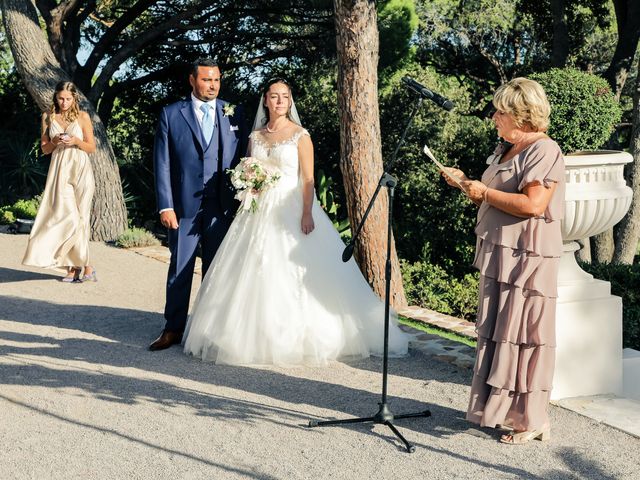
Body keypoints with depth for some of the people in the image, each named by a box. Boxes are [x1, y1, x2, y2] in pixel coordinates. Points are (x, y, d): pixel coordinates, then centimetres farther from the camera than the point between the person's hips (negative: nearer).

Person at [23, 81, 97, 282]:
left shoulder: (83, 116, 3)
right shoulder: (48, 117, 9)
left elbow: (92, 147, 6)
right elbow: (44, 148, 13)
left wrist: (76, 141, -12)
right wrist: (55, 141, -8)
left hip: (80, 170, -1)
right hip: (59, 170, 2)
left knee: (78, 217, -5)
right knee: (67, 216, -8)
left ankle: (75, 266, 2)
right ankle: (84, 266, -3)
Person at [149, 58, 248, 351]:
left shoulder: (233, 113, 6)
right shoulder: (171, 114, 1)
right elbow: (162, 163, 0)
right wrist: (165, 206, -7)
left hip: (221, 206, 1)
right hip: (184, 206, -1)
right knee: (179, 270, 6)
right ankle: (173, 330, 16)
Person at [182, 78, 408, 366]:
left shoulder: (300, 136, 0)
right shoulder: (255, 137, 12)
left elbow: (308, 179, -7)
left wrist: (307, 214, -17)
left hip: (291, 210, -4)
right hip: (259, 212, 4)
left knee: (293, 275, -7)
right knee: (256, 274, 1)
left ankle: (297, 339, 2)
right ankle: (256, 337, 10)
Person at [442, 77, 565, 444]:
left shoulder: (544, 151, -13)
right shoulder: (505, 150, 16)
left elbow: (532, 205, -24)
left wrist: (485, 192, -15)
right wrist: (467, 183, 9)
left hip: (527, 258, -9)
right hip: (500, 254, 9)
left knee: (522, 336, -4)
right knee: (496, 332, 13)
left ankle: (531, 420, 6)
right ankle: (502, 408, 23)